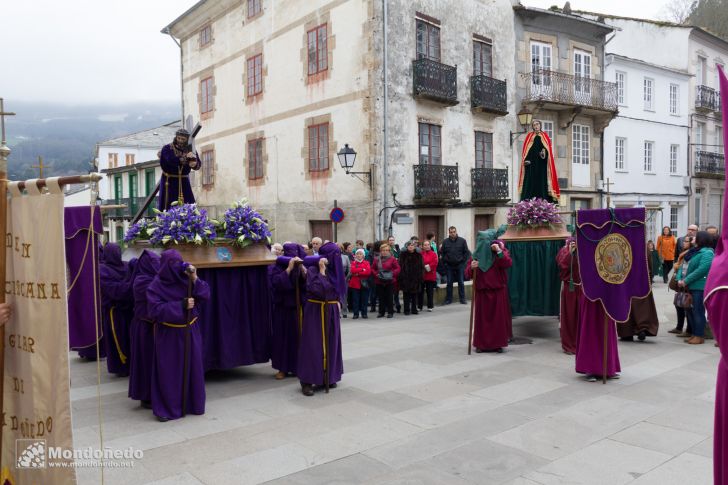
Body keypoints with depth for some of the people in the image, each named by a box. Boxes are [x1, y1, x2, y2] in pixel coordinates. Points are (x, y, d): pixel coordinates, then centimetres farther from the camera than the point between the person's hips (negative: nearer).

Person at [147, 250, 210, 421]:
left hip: (189, 332, 4)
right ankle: (166, 408, 14)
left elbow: (206, 295, -5)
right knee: (169, 372, 1)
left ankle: (193, 403, 24)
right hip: (168, 335, -3)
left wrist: (195, 280, -19)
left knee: (192, 368, 11)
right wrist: (182, 305, -23)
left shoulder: (186, 279, -1)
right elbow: (156, 310, -18)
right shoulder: (156, 286, -10)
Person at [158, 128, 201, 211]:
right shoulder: (167, 148, -7)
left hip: (184, 182, 3)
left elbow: (198, 165, -6)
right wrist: (186, 157, -31)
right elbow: (171, 160, -26)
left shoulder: (190, 149, 4)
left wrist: (194, 164, -30)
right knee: (169, 207, -6)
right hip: (170, 181, -3)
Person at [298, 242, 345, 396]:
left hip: (331, 311, 7)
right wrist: (322, 271, -25)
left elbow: (339, 289, 19)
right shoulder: (312, 270, -14)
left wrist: (338, 302, 5)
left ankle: (328, 377, 22)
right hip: (315, 311, -6)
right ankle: (307, 381, 2)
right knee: (313, 345, -4)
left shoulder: (334, 270, 5)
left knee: (331, 344, 11)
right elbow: (318, 290, -28)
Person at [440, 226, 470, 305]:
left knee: (461, 283, 6)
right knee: (449, 283, 6)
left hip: (460, 265, -1)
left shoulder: (462, 241, -2)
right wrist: (445, 262, 0)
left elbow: (466, 252, 0)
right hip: (449, 266, 1)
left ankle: (462, 299, 14)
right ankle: (448, 299, 14)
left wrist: (463, 261, -6)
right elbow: (442, 253, 7)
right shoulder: (445, 242, 2)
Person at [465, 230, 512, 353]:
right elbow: (468, 273, 5)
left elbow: (508, 264, -17)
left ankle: (498, 343, 11)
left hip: (498, 291, -2)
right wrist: (471, 267, -16)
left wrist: (499, 251, -26)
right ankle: (481, 344, 11)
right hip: (481, 291, 2)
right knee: (481, 318, 4)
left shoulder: (501, 250, 1)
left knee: (498, 317, 2)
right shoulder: (476, 254, 7)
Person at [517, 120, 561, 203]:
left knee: (542, 180, -5)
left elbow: (548, 149, 6)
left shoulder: (545, 136, 15)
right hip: (531, 162, 0)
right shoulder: (529, 136, 13)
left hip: (542, 163, 1)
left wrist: (545, 153, -16)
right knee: (531, 180, -8)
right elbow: (525, 150, 4)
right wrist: (526, 160, -11)